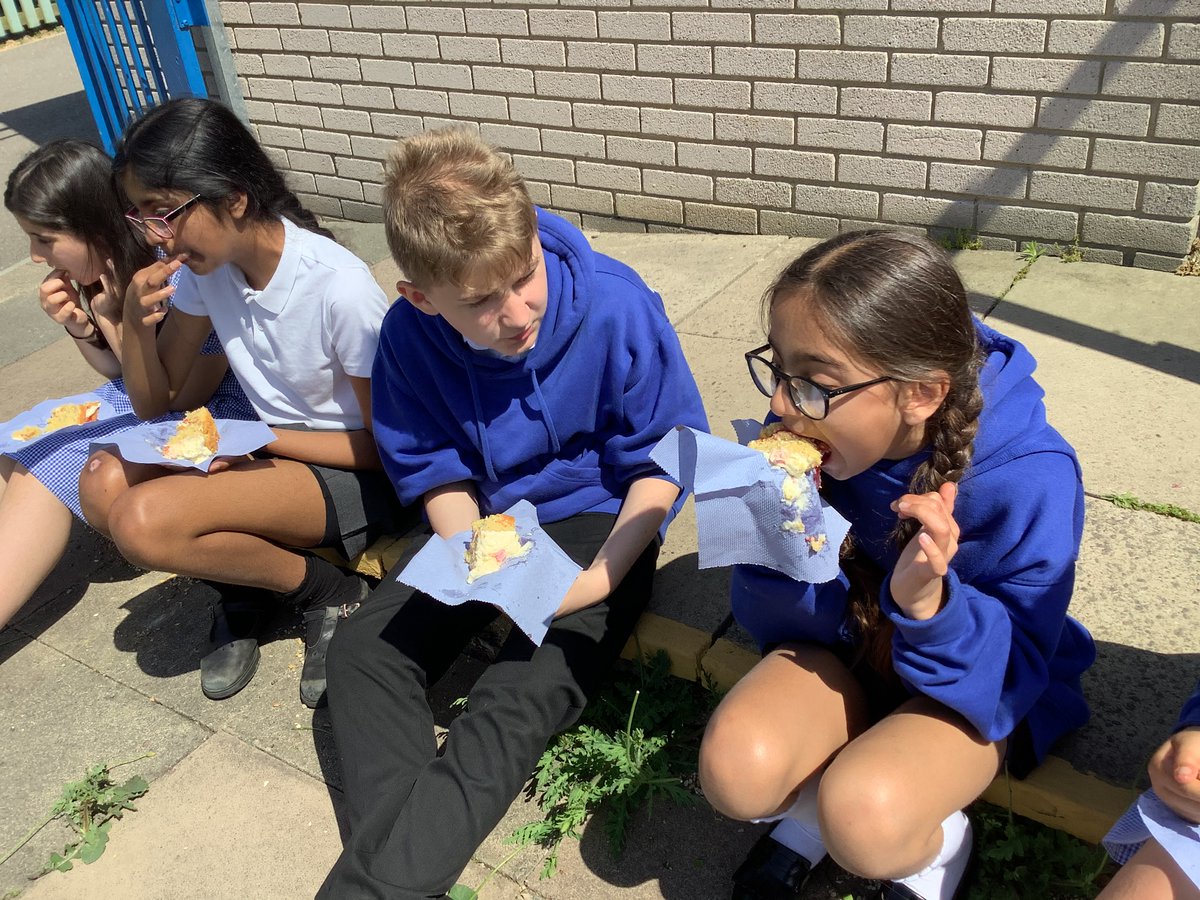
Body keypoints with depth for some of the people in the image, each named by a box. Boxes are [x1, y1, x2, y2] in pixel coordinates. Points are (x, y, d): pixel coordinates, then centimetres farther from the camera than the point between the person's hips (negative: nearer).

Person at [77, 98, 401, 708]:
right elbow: (152, 404, 6)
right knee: (105, 484, -16)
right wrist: (136, 320, -14)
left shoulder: (338, 286, -24)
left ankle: (327, 591, -5)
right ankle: (250, 581, 4)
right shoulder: (204, 266, -4)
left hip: (358, 475, -7)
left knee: (143, 522, -25)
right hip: (271, 453, 7)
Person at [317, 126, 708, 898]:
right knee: (362, 652, -14)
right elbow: (437, 473, 1)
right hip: (483, 521, 5)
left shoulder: (617, 310, -22)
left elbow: (662, 460, -11)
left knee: (518, 702, -25)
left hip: (596, 520, -4)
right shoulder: (410, 335, -13)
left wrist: (601, 578, -24)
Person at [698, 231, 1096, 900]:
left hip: (977, 681, -3)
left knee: (864, 820, -30)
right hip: (847, 643, 3)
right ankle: (818, 805, 8)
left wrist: (929, 603, -40)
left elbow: (1013, 677, -19)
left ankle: (931, 839, 5)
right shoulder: (806, 436, -18)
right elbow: (770, 615, -8)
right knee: (736, 768, -24)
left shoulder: (1029, 479, -28)